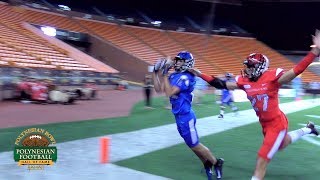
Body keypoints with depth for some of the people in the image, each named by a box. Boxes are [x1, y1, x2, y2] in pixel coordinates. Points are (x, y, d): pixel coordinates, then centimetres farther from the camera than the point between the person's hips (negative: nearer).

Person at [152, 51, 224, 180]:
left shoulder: (185, 78, -20)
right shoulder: (174, 76, 6)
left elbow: (169, 92, -29)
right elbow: (158, 89, 9)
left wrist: (164, 75, -25)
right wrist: (155, 73, 3)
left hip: (185, 116, -9)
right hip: (179, 116, 9)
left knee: (195, 145, 4)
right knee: (193, 145, 19)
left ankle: (216, 163, 22)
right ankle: (207, 163, 35)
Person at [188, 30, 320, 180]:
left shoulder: (272, 77, -20)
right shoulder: (243, 81, -3)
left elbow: (297, 70, -26)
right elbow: (221, 84, 0)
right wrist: (200, 75, -4)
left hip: (277, 123, -7)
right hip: (265, 124, 7)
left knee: (261, 162, -4)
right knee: (281, 144, 33)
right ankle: (307, 129, 56)